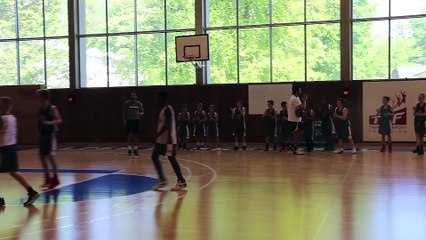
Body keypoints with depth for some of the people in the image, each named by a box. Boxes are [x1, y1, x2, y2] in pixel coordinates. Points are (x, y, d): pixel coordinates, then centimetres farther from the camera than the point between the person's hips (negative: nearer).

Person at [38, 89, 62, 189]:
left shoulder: (52, 108, -12)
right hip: (43, 134, 8)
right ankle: (47, 178, 20)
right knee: (42, 156, 8)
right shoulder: (40, 109, 10)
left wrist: (49, 122, -38)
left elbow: (59, 120, -23)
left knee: (51, 156, -10)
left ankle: (55, 179, 1)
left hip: (51, 134, -8)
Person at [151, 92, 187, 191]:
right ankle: (162, 181, 12)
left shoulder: (167, 109, -15)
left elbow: (167, 125, -22)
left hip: (167, 139, -10)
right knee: (154, 157, 10)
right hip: (162, 139, 10)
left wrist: (157, 135, -21)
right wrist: (158, 136, 21)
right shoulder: (164, 109, 16)